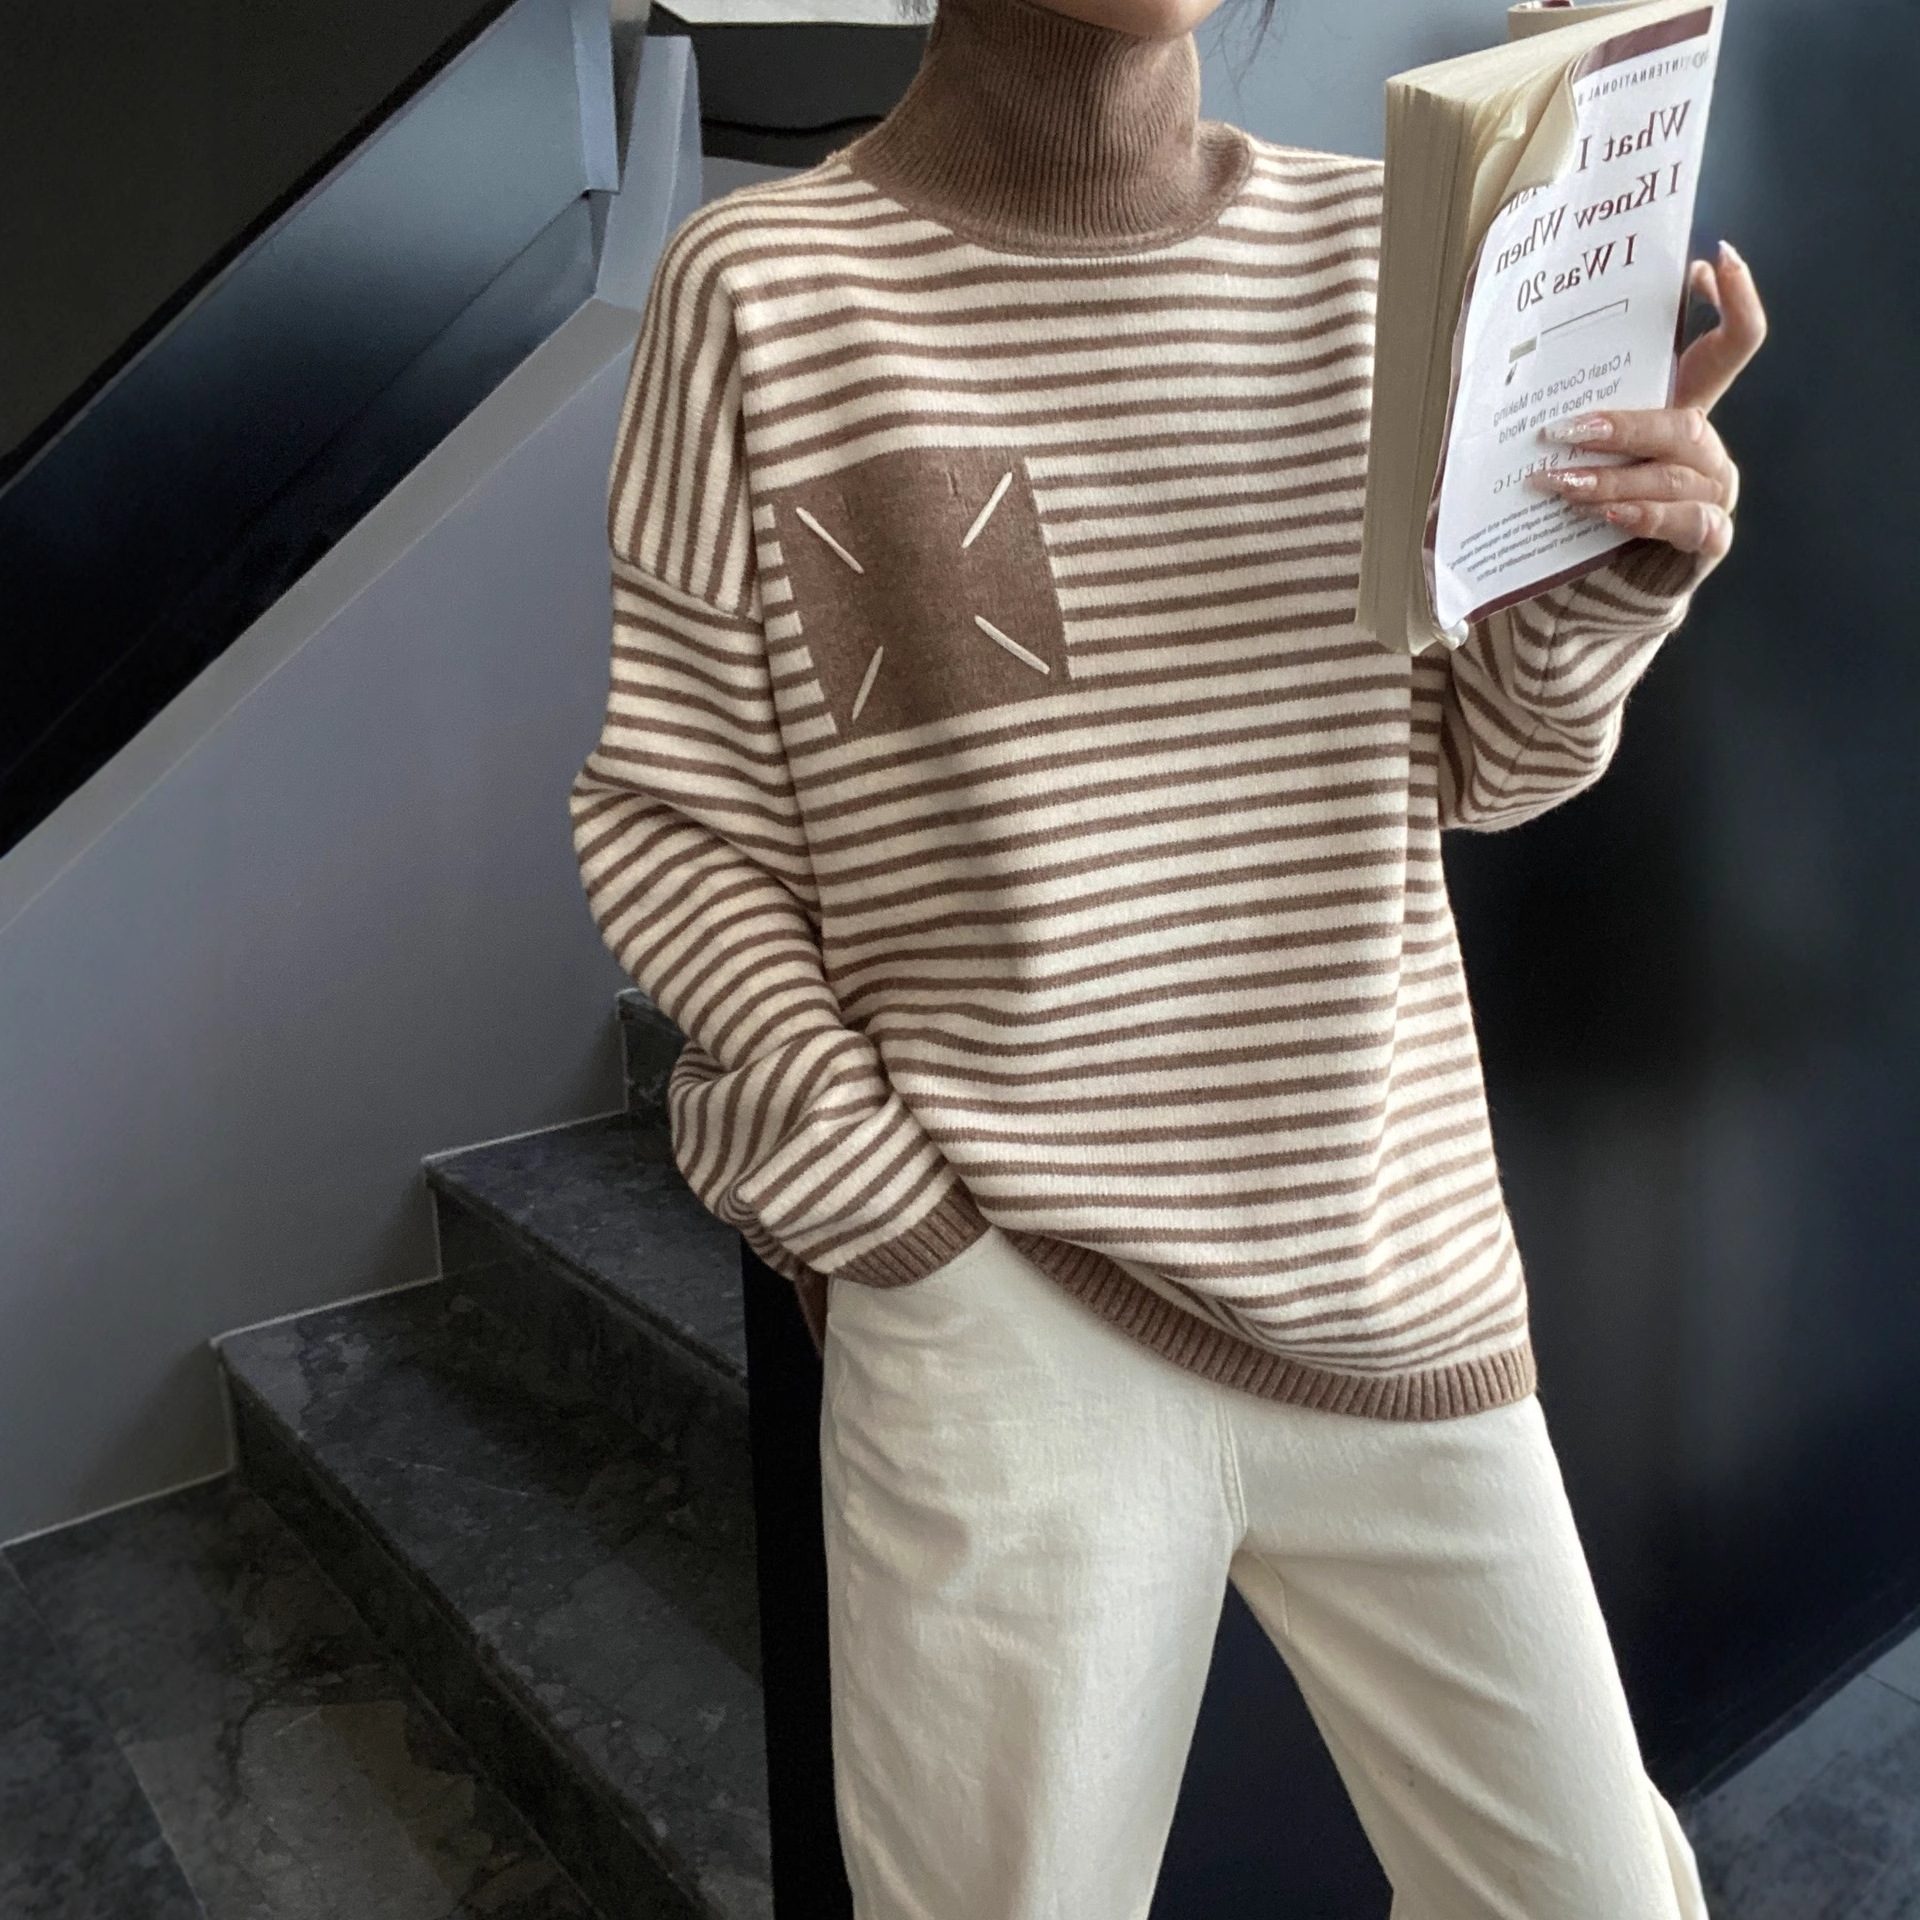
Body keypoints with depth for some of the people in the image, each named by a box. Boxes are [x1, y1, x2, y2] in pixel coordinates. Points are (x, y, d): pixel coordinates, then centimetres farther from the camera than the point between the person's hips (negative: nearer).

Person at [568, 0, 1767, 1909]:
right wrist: (877, 1212, -11)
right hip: (1002, 1320, -3)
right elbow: (671, 820, -2)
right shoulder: (761, 284, -5)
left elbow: (1475, 761, 11)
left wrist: (1610, 584, -9)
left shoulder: (1380, 248, 5)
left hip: (1395, 1296, 4)